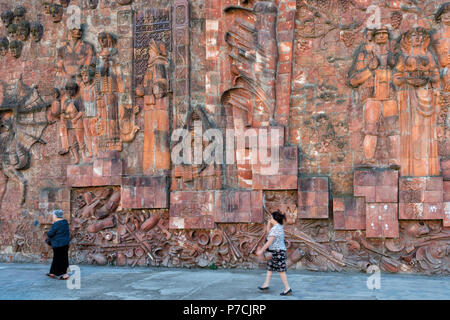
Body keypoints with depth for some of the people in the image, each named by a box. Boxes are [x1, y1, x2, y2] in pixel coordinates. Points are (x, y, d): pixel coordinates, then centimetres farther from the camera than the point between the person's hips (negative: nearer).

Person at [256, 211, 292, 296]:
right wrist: (269, 225, 14)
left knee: (281, 270, -7)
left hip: (277, 251, -10)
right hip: (281, 250, 10)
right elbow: (268, 234, 26)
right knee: (270, 266, 17)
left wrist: (261, 250, -15)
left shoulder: (275, 228, -15)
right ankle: (266, 285, 22)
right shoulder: (279, 227, 16)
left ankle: (287, 289, -5)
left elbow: (270, 241, -19)